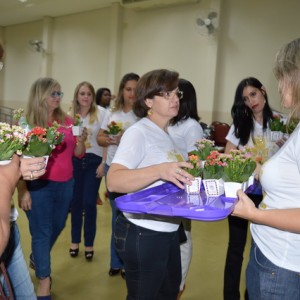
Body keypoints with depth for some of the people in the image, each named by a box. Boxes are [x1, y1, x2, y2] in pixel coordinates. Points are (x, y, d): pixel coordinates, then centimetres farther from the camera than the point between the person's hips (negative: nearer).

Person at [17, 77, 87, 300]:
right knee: (42, 232, 5)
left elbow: (78, 154, 8)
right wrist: (22, 190, -14)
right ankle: (44, 280, 22)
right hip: (39, 186, -5)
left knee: (57, 227, 20)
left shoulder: (67, 121, 2)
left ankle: (37, 259, 48)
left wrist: (80, 140, -13)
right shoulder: (28, 124, -10)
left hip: (66, 184, 5)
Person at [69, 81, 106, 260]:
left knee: (89, 203, -1)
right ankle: (75, 241, 26)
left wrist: (104, 163, -9)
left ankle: (89, 243, 17)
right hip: (75, 161, 3)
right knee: (76, 201, 9)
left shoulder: (101, 113, -5)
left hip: (94, 161, -3)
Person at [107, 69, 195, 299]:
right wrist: (160, 171, -41)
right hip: (143, 234, -9)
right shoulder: (138, 133, -17)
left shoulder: (165, 134, 10)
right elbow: (114, 181, -30)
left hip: (168, 232, 9)